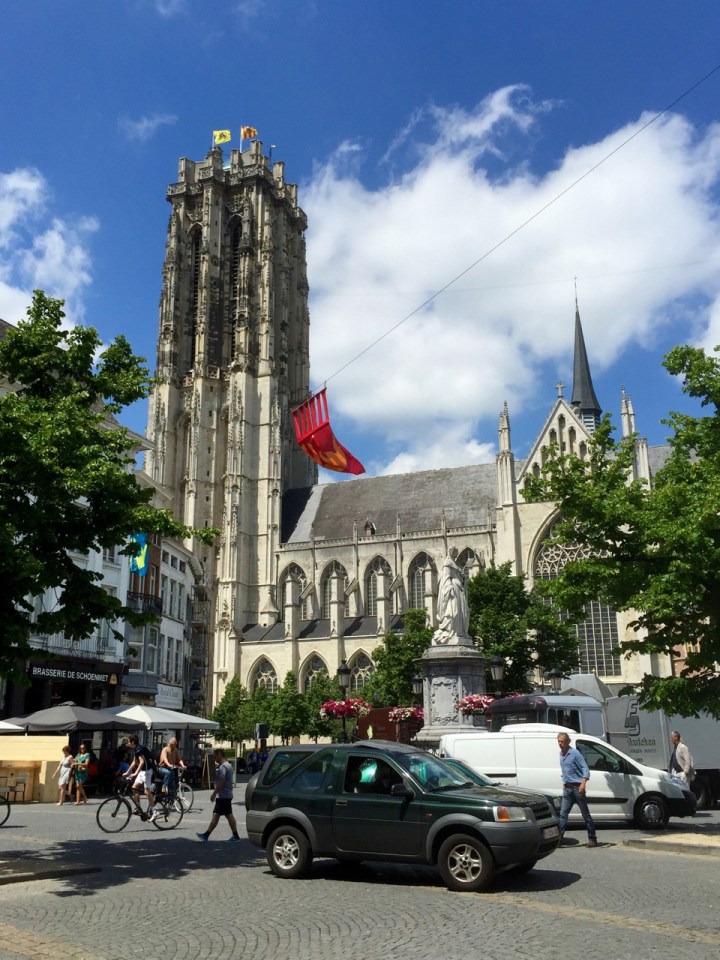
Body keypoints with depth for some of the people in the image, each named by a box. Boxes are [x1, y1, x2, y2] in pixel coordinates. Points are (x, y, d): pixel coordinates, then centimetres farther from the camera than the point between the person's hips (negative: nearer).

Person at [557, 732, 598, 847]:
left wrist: (583, 783, -26)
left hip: (577, 788, -6)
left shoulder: (575, 753, -11)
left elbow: (585, 768, -15)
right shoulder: (561, 754, 11)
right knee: (563, 813, 0)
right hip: (567, 788, 6)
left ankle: (592, 838, 10)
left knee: (585, 814, 2)